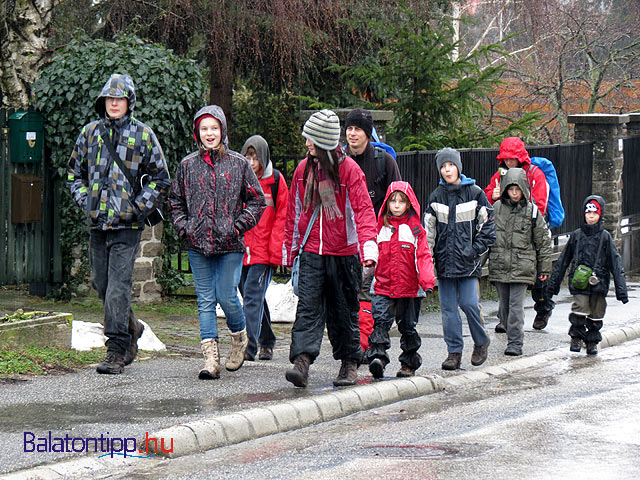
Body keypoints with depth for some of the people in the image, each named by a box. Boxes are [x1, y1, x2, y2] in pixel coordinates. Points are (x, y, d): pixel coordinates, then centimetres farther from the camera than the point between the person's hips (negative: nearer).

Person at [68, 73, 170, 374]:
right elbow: (74, 173, 20)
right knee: (100, 283, 11)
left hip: (126, 224, -5)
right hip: (97, 224, 5)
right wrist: (85, 201, 5)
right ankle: (131, 328, 34)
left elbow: (160, 179, 4)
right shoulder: (90, 133, 10)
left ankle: (116, 352, -8)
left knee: (118, 287, -10)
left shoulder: (142, 135, 0)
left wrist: (138, 208, -6)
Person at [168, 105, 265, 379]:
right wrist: (184, 229, 4)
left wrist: (239, 226, -4)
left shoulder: (238, 164, 3)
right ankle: (211, 358, 0)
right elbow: (175, 201, 17)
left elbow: (256, 199, 7)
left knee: (226, 296, -8)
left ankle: (239, 337, 22)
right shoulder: (187, 165, 9)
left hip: (230, 244, -2)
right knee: (205, 300, 0)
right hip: (198, 245, 2)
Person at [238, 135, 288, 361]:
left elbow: (282, 217, -1)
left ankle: (250, 345, -16)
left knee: (253, 298, -13)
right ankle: (267, 342, 27)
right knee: (253, 298, 13)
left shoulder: (275, 181, -1)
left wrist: (276, 251, -8)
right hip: (240, 250, 4)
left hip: (264, 252, -4)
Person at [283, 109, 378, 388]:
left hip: (343, 253, -3)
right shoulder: (303, 169, 7)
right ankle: (301, 361, -21)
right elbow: (294, 211, 16)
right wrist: (290, 249, 18)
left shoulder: (349, 169, -7)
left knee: (344, 310, 8)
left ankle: (349, 363, 22)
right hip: (311, 253, 3)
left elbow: (363, 210, -13)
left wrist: (368, 247, -26)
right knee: (308, 306, -11)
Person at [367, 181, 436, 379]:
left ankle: (409, 364, 20)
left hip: (409, 286, -1)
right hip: (383, 286, 1)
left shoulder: (415, 228, 1)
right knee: (380, 320, -16)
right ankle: (377, 357, -24)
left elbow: (423, 256, -3)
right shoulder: (381, 227, 8)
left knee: (408, 326, 9)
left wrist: (427, 280, -17)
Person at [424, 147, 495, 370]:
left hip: (467, 260, -3)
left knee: (469, 303, -9)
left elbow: (487, 222, 3)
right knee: (448, 307, 2)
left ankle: (481, 342, 14)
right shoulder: (436, 196, 8)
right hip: (444, 259, 3)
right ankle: (454, 352, 8)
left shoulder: (474, 192, 0)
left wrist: (477, 249, -4)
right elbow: (429, 229, 11)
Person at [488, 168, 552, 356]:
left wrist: (544, 268, 7)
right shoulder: (496, 207, 5)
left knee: (516, 305, -9)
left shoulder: (532, 211, 1)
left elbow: (543, 241, 6)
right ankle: (512, 338, 21)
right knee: (504, 306, 9)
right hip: (499, 265, 3)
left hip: (522, 266, -3)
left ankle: (515, 343, -8)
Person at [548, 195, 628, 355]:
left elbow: (616, 264, 2)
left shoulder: (605, 237, 4)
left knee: (596, 315, 5)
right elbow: (563, 261, 14)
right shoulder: (576, 235, 7)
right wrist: (554, 283, 14)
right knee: (580, 309, -14)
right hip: (579, 282, 0)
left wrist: (621, 288, -5)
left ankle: (592, 342, 24)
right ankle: (576, 337, 8)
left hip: (599, 282, 0)